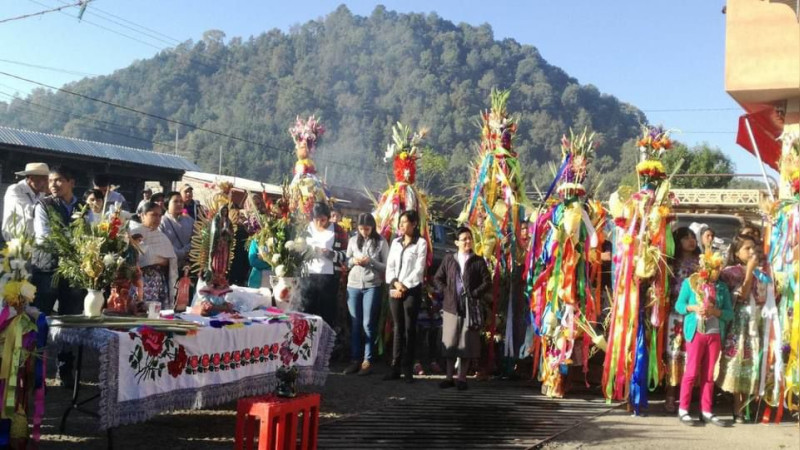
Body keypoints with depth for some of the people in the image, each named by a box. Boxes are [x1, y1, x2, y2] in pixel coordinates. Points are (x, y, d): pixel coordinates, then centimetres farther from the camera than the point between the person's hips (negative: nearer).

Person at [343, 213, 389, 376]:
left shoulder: (381, 242, -3)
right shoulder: (353, 240, 7)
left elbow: (386, 266, -4)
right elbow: (346, 261, 13)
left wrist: (371, 261, -17)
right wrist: (353, 261, -8)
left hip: (372, 286, -3)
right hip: (353, 285, 3)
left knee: (368, 324, -1)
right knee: (355, 324, 7)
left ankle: (367, 360, 6)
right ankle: (355, 359, 13)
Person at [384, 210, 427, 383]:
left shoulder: (421, 243, -2)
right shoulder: (395, 242, 14)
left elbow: (419, 269, -8)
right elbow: (389, 266, 10)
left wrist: (404, 286, -11)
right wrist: (395, 283, -7)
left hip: (412, 289, -5)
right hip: (394, 289, 5)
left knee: (409, 329, -2)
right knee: (398, 328, 6)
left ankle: (407, 368, 1)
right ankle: (395, 367, 7)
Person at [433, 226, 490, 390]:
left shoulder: (478, 261, 3)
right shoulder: (449, 259, 8)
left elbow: (487, 282, 0)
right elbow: (438, 278, 13)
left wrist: (475, 294, -10)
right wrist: (446, 291, -1)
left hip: (470, 308, -2)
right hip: (451, 307, 2)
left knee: (467, 343, 0)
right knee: (450, 343, 4)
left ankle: (462, 378, 9)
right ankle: (449, 377, 13)